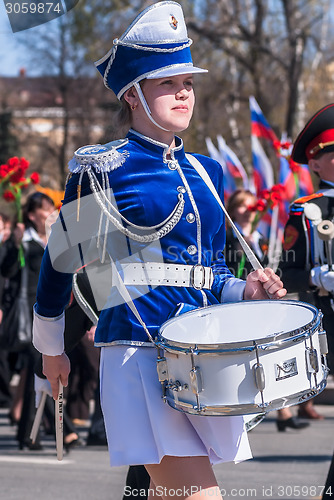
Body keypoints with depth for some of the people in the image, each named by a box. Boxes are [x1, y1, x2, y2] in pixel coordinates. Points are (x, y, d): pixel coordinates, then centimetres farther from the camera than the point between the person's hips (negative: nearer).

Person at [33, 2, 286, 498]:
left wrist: (246, 289, 1)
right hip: (139, 353, -7)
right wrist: (50, 348, 17)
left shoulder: (206, 173, 16)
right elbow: (60, 257, 8)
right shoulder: (102, 170, -2)